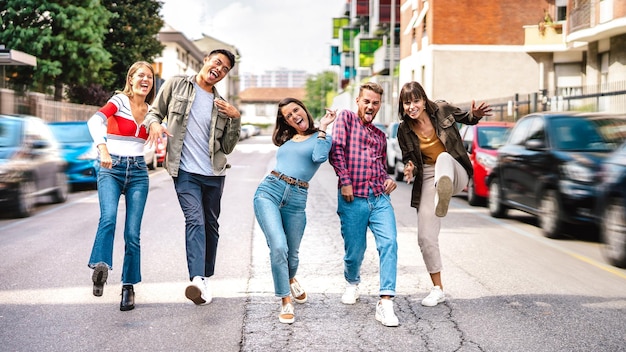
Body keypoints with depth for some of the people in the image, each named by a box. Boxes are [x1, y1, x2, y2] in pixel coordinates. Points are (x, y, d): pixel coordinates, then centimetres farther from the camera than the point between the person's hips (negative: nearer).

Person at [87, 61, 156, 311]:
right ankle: (101, 267, -26)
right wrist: (103, 148, -41)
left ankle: (128, 287, 8)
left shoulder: (151, 111, 11)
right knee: (109, 217, -32)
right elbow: (95, 121, -23)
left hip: (138, 171, 3)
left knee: (133, 233, -2)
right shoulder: (119, 101, -5)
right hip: (111, 169, -3)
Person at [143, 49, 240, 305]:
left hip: (214, 174, 4)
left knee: (210, 225, 10)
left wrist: (236, 118, -6)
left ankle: (205, 278, 23)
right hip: (185, 171, -4)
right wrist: (154, 123, -13)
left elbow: (227, 147, 8)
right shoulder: (176, 85, 4)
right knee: (195, 220, -20)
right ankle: (198, 280, -32)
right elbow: (154, 112, 10)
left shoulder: (221, 106, 10)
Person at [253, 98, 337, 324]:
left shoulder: (320, 137, 6)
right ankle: (285, 301, -7)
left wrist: (323, 127, -6)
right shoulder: (286, 140, 19)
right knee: (278, 247, -19)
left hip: (296, 199, -1)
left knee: (291, 253, 12)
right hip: (269, 191, 1)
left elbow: (319, 157, -14)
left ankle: (290, 280, 48)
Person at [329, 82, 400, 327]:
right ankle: (352, 284, 38)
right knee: (354, 250, 4)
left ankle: (385, 303, -20)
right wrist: (345, 181, -15)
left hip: (380, 199, 4)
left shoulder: (380, 135, 22)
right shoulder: (346, 118, 6)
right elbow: (336, 151, -7)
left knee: (389, 243, -17)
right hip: (352, 199, -4)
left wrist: (387, 180, 9)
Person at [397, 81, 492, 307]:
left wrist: (475, 115, -11)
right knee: (425, 237, -5)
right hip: (428, 179, 2)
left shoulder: (442, 110, -7)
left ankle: (443, 195, -73)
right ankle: (437, 289, 13)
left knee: (444, 158, -38)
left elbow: (465, 119, 12)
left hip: (455, 172, -2)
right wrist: (409, 168, -14)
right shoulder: (404, 130, -3)